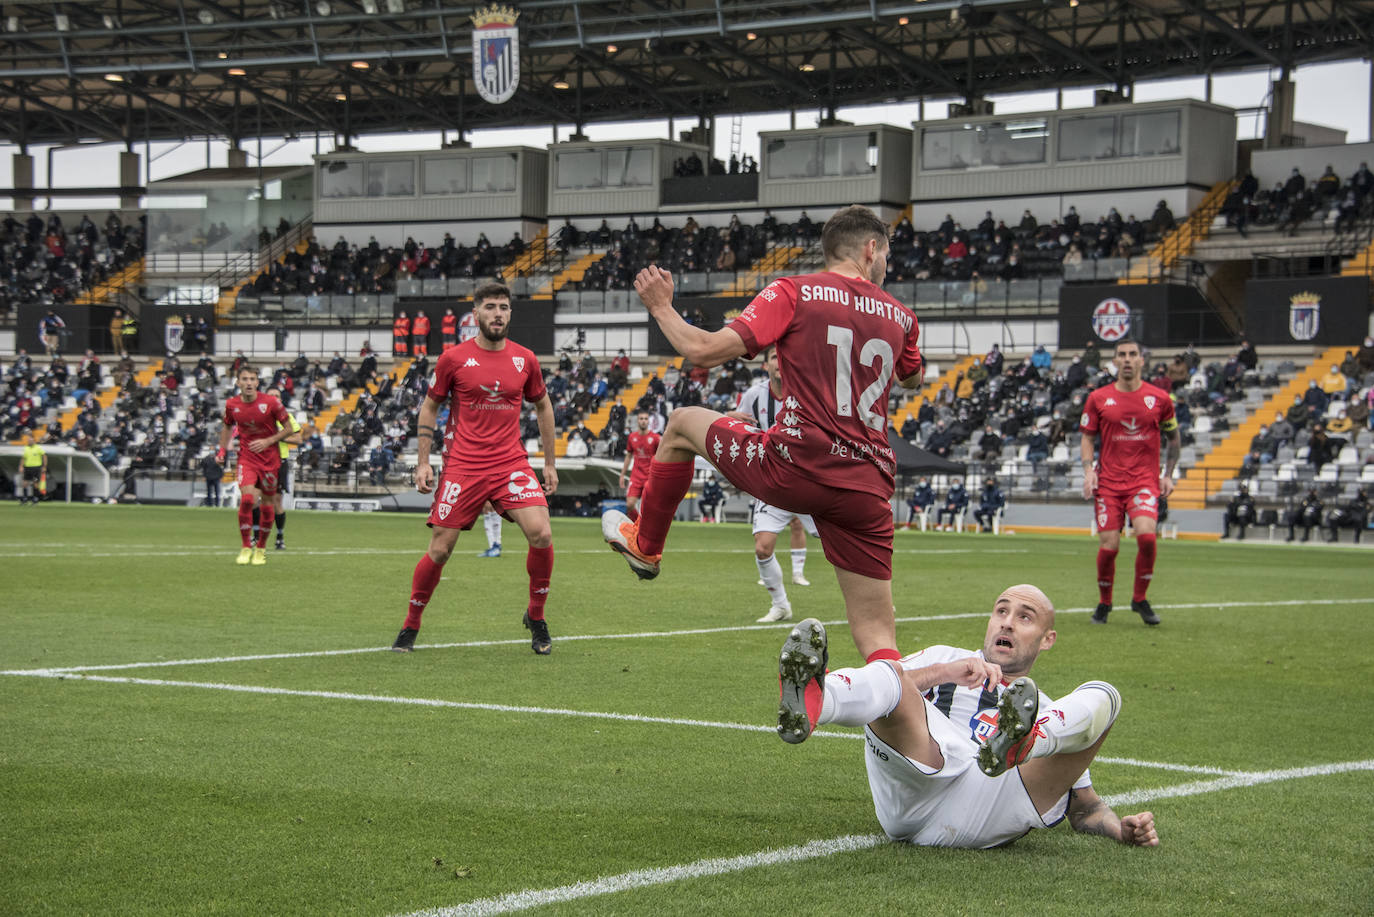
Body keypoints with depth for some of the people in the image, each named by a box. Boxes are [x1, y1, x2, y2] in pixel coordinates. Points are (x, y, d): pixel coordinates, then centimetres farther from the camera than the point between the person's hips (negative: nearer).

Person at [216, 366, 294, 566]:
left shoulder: (271, 403, -11)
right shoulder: (232, 405, -3)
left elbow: (288, 429, -4)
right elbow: (227, 427, 18)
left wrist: (268, 441, -17)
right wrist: (222, 449, 6)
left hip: (270, 458, 0)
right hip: (246, 458, 1)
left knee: (267, 503, 5)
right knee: (247, 498, -19)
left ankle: (261, 548, 23)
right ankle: (246, 547, -6)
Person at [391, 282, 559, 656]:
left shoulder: (525, 359, 6)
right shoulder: (453, 359, -1)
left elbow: (542, 407, 19)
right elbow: (429, 407, 9)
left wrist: (549, 464, 17)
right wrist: (422, 463, 2)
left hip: (512, 464, 2)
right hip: (462, 467, -1)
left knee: (541, 534, -18)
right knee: (439, 550, -2)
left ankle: (536, 618, 3)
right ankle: (410, 626, 18)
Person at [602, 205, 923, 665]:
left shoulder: (793, 292, 0)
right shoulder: (901, 317, 13)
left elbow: (705, 351, -6)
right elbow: (912, 378, 36)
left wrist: (661, 307, 12)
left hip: (793, 468, -3)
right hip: (868, 489, 3)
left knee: (683, 424, 26)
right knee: (877, 639, 6)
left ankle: (644, 545, 43)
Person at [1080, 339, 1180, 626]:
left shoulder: (1159, 398, 4)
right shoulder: (1099, 398, 4)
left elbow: (1173, 439, 15)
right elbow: (1088, 438, 11)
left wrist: (1168, 475, 8)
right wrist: (1088, 470, -4)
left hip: (1145, 480, -1)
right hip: (1108, 481, 1)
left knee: (1146, 534, -22)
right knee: (1109, 545, -6)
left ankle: (1140, 599, -1)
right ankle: (1104, 603, 18)